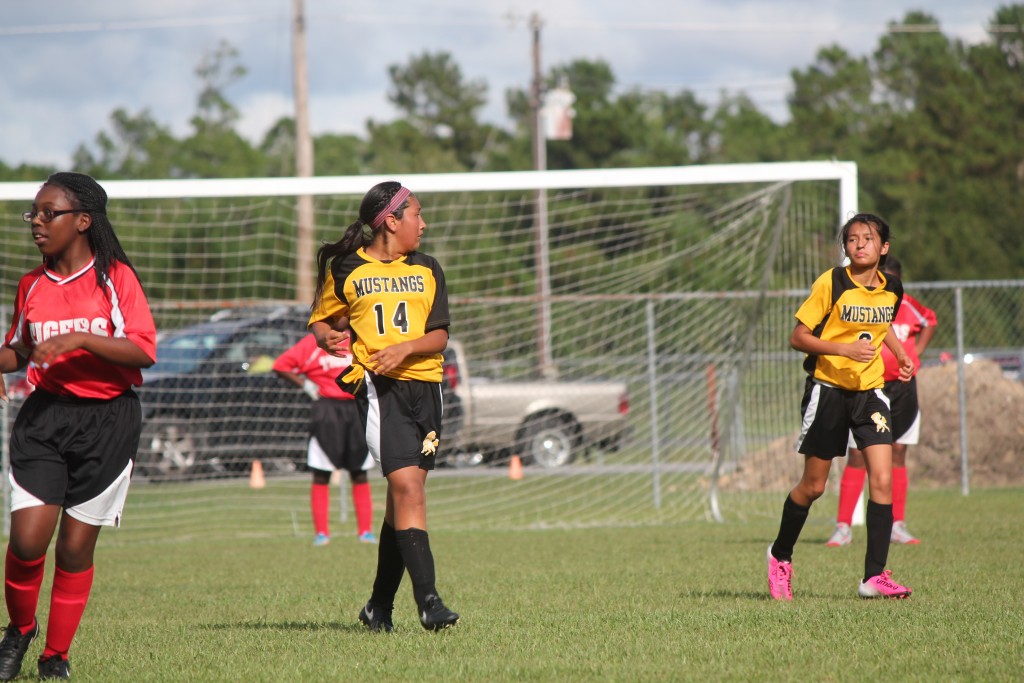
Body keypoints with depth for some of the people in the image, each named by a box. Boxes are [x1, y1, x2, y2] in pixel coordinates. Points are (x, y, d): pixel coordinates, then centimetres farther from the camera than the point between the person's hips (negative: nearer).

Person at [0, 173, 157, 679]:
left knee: (76, 546, 2)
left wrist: (81, 339, -22)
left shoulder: (115, 277, -5)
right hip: (44, 415, 3)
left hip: (108, 419, -3)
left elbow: (143, 352, -12)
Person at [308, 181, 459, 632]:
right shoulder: (345, 271, 4)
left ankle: (380, 605, 19)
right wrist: (327, 337, -7)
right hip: (378, 387, -5)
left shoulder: (427, 270, 13)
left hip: (423, 383, 5)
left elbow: (439, 336, 7)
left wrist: (405, 348, -12)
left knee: (403, 497, 8)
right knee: (408, 487, -18)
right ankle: (427, 600, -24)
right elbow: (320, 321, 16)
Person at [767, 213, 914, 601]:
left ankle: (875, 576, -11)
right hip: (828, 389, -3)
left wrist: (900, 354, 11)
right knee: (813, 486, 5)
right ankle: (781, 556, 30)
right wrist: (844, 349, -23)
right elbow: (798, 337, -11)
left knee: (882, 479, -12)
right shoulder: (831, 284, -11)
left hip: (870, 390, 3)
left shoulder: (892, 289, 4)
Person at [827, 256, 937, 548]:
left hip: (902, 389, 3)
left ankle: (897, 526, 13)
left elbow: (930, 321, 24)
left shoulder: (907, 306, 3)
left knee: (897, 455, 7)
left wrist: (916, 352, 12)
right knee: (858, 456, -8)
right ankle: (843, 528, -5)